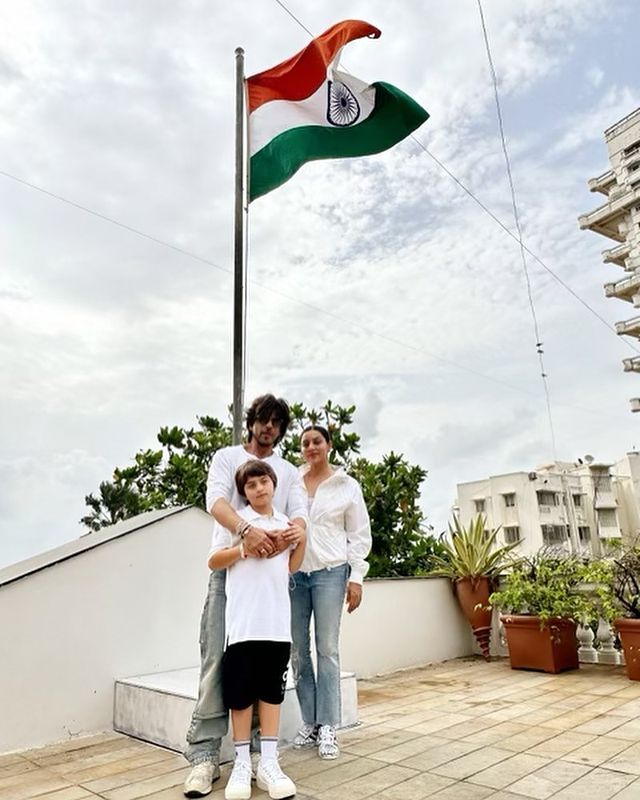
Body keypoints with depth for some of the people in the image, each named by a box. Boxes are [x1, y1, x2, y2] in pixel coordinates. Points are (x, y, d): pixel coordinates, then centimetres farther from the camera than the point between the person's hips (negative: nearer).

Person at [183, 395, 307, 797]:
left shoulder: (290, 472, 15)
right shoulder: (227, 457, 6)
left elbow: (299, 511, -2)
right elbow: (216, 500, -13)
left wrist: (297, 528, -28)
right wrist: (246, 529, -34)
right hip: (230, 568, -3)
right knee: (218, 659, -5)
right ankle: (205, 755, 3)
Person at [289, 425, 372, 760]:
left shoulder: (347, 486, 4)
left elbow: (360, 536, 5)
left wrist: (356, 578, -2)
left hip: (330, 572, -2)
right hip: (293, 572, 2)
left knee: (328, 649, 0)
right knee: (298, 649, 6)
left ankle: (327, 727, 10)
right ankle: (309, 722, 20)